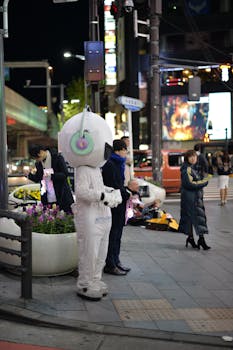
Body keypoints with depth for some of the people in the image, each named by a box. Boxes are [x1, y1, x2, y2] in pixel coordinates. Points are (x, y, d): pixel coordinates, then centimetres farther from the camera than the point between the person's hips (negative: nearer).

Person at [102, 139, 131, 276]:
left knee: (117, 235, 15)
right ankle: (110, 265, 1)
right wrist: (127, 193, -13)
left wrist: (126, 191, 4)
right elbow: (112, 186, -20)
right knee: (113, 235, -5)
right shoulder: (110, 165, -14)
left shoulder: (117, 164, 18)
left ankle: (115, 261, 25)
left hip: (119, 205, 10)